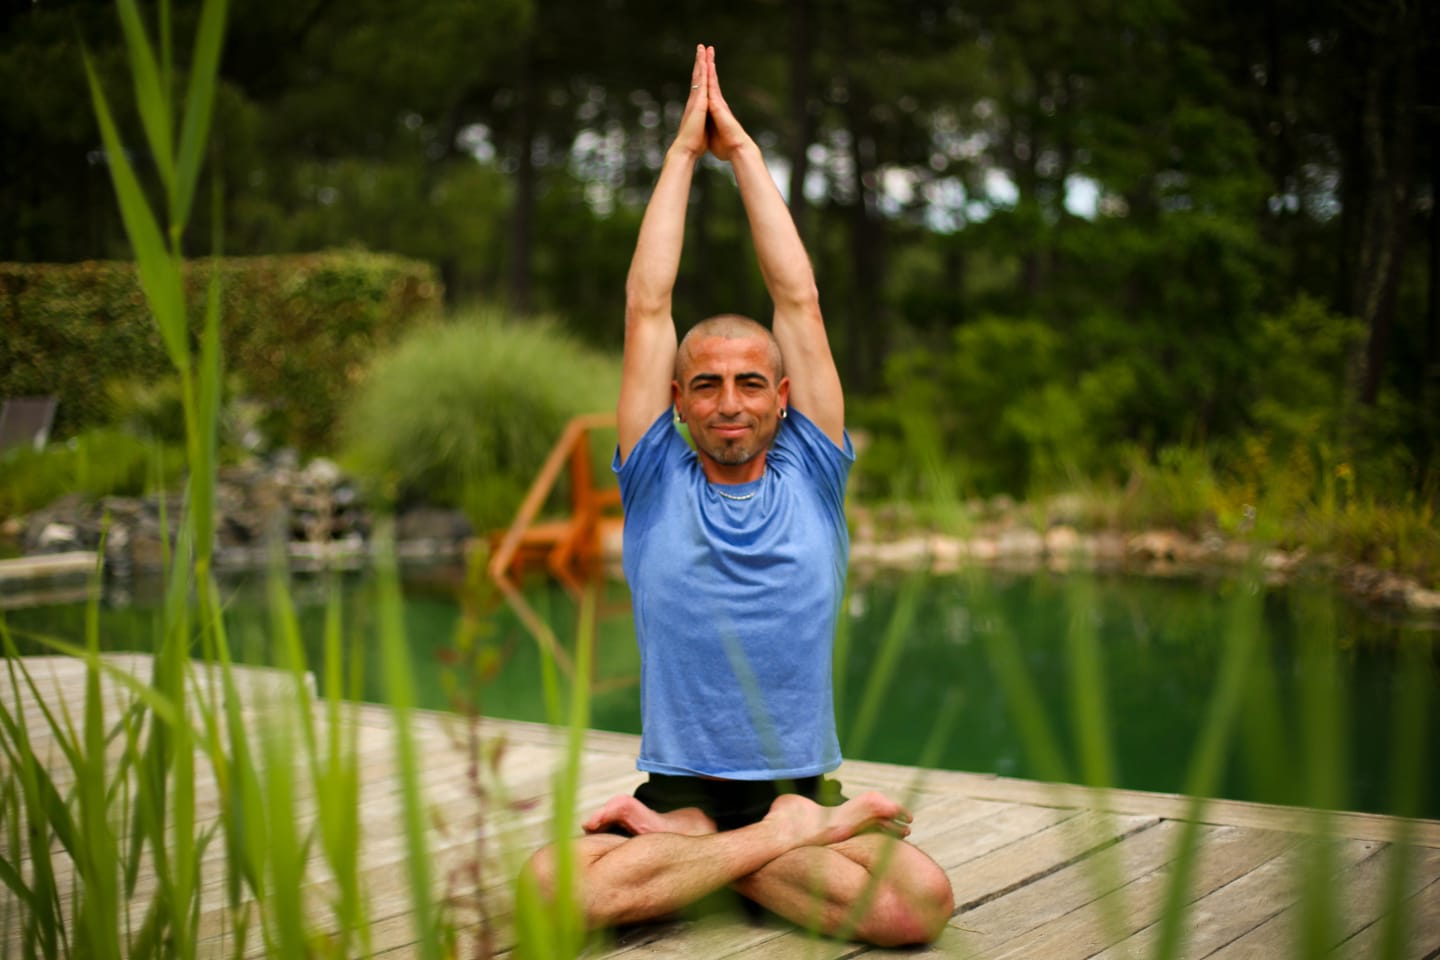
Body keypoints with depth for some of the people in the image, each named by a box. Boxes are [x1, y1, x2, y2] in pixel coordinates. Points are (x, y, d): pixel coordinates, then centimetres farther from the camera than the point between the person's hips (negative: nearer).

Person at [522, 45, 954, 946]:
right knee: (552, 890, -31)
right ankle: (786, 839, -15)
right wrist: (684, 150, 8)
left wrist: (743, 148, 10)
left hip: (804, 785, 1)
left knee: (922, 901, -30)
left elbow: (800, 299, 4)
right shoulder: (657, 485, 5)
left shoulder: (811, 477, 6)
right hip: (679, 787, -1)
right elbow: (648, 307, 3)